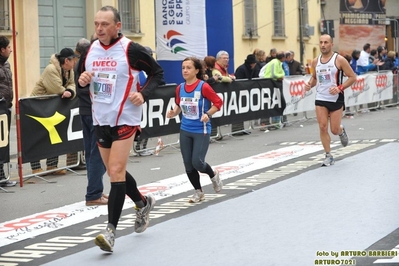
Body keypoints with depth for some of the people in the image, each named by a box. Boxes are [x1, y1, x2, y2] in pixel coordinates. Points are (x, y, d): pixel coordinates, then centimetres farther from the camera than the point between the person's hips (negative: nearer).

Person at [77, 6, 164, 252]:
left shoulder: (131, 49, -12)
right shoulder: (91, 50, 5)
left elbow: (157, 72, -3)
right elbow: (86, 83, 17)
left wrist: (144, 94, -17)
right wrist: (82, 81, -7)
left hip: (125, 119, -7)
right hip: (100, 120, 7)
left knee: (116, 172, -13)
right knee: (115, 172, 16)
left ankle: (111, 230, -11)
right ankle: (143, 202, 41)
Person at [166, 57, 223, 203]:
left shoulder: (203, 87, -15)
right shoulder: (180, 88, 1)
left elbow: (218, 102, -8)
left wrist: (208, 114, -22)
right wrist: (174, 112, -6)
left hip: (201, 131, -5)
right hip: (185, 130, 5)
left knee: (197, 163, -9)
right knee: (188, 165, 6)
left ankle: (213, 175, 25)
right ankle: (198, 192, 26)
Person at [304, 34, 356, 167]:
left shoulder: (339, 60, -9)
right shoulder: (315, 61, 5)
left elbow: (352, 77, -7)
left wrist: (340, 88, -21)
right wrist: (310, 84, -1)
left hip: (336, 99, -3)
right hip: (320, 99, 3)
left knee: (334, 130, 0)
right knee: (323, 127, -7)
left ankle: (342, 130, 38)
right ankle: (328, 156, 4)